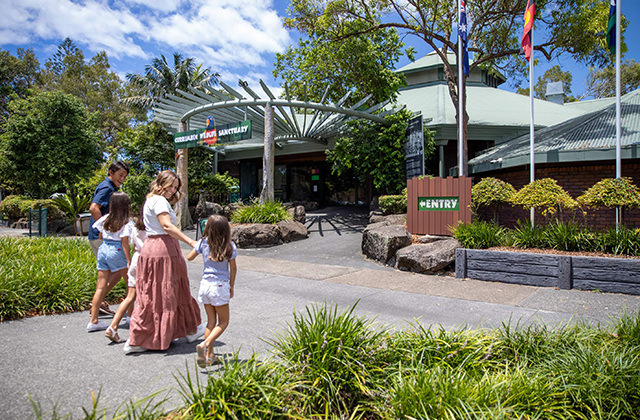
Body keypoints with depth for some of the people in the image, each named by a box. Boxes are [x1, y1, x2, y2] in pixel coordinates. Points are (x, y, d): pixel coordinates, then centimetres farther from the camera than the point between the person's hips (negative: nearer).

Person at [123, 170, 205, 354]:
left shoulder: (150, 200, 19)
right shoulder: (159, 201, -11)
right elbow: (167, 226, -25)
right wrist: (191, 242, -31)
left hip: (151, 247, 10)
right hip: (163, 250, -10)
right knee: (163, 295, 2)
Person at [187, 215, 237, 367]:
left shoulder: (203, 243, -3)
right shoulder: (229, 246, -8)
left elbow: (189, 258, 9)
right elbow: (233, 268, 0)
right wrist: (231, 286, 11)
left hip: (205, 284, 4)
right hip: (220, 286, -4)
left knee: (211, 321, 14)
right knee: (223, 322, 9)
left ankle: (209, 355, 16)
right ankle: (205, 345, -12)